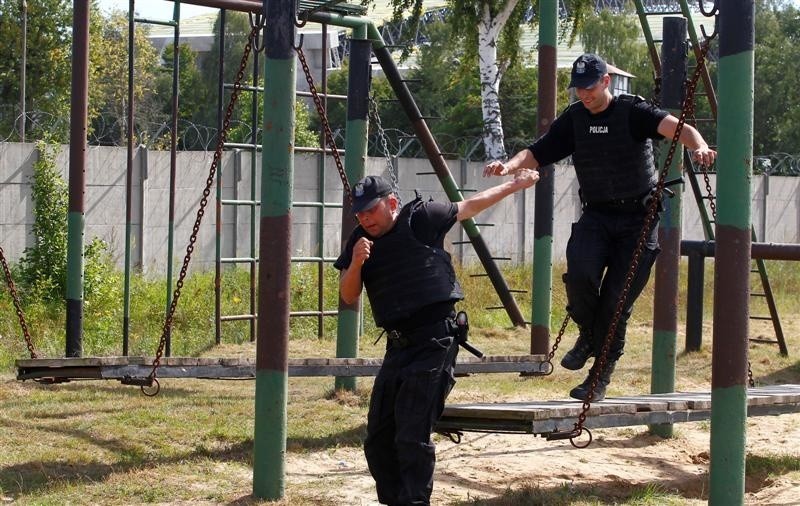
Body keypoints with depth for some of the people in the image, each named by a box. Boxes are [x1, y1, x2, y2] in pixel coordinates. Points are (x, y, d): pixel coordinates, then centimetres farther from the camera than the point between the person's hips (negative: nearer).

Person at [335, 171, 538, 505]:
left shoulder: (420, 219, -4)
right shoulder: (360, 241, 10)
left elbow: (469, 207, 10)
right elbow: (348, 297, 7)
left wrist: (514, 185, 17)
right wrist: (355, 264, -12)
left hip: (434, 342, -7)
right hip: (397, 346, 7)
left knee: (413, 437, -14)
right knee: (378, 440, 9)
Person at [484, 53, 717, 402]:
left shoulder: (632, 112, -9)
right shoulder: (573, 120, 5)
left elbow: (674, 127, -24)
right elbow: (537, 154, 4)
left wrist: (699, 147, -45)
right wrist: (510, 165, -18)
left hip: (638, 217, -3)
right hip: (596, 215, 3)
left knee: (616, 300, -8)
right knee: (579, 273, -25)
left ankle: (601, 376, 6)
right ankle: (588, 334, 4)